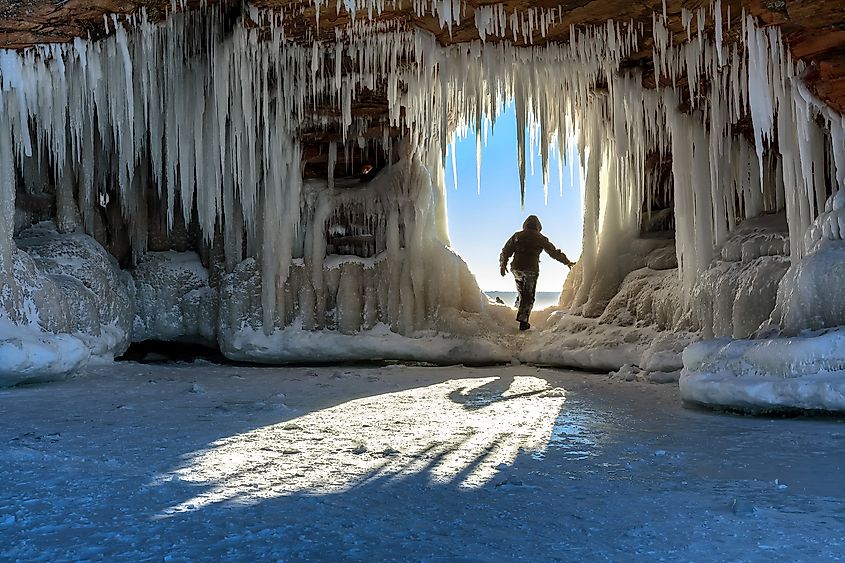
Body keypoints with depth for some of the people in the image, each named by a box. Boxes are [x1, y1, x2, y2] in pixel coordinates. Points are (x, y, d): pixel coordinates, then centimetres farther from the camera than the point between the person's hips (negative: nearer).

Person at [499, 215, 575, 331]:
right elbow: (554, 252, 11)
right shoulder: (540, 239, 6)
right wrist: (567, 262, 21)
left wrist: (503, 264, 16)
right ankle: (523, 321, 2)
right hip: (531, 270, -2)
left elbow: (506, 251, 8)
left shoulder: (517, 235, 9)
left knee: (521, 290, 25)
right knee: (529, 296, 4)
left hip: (516, 268, 2)